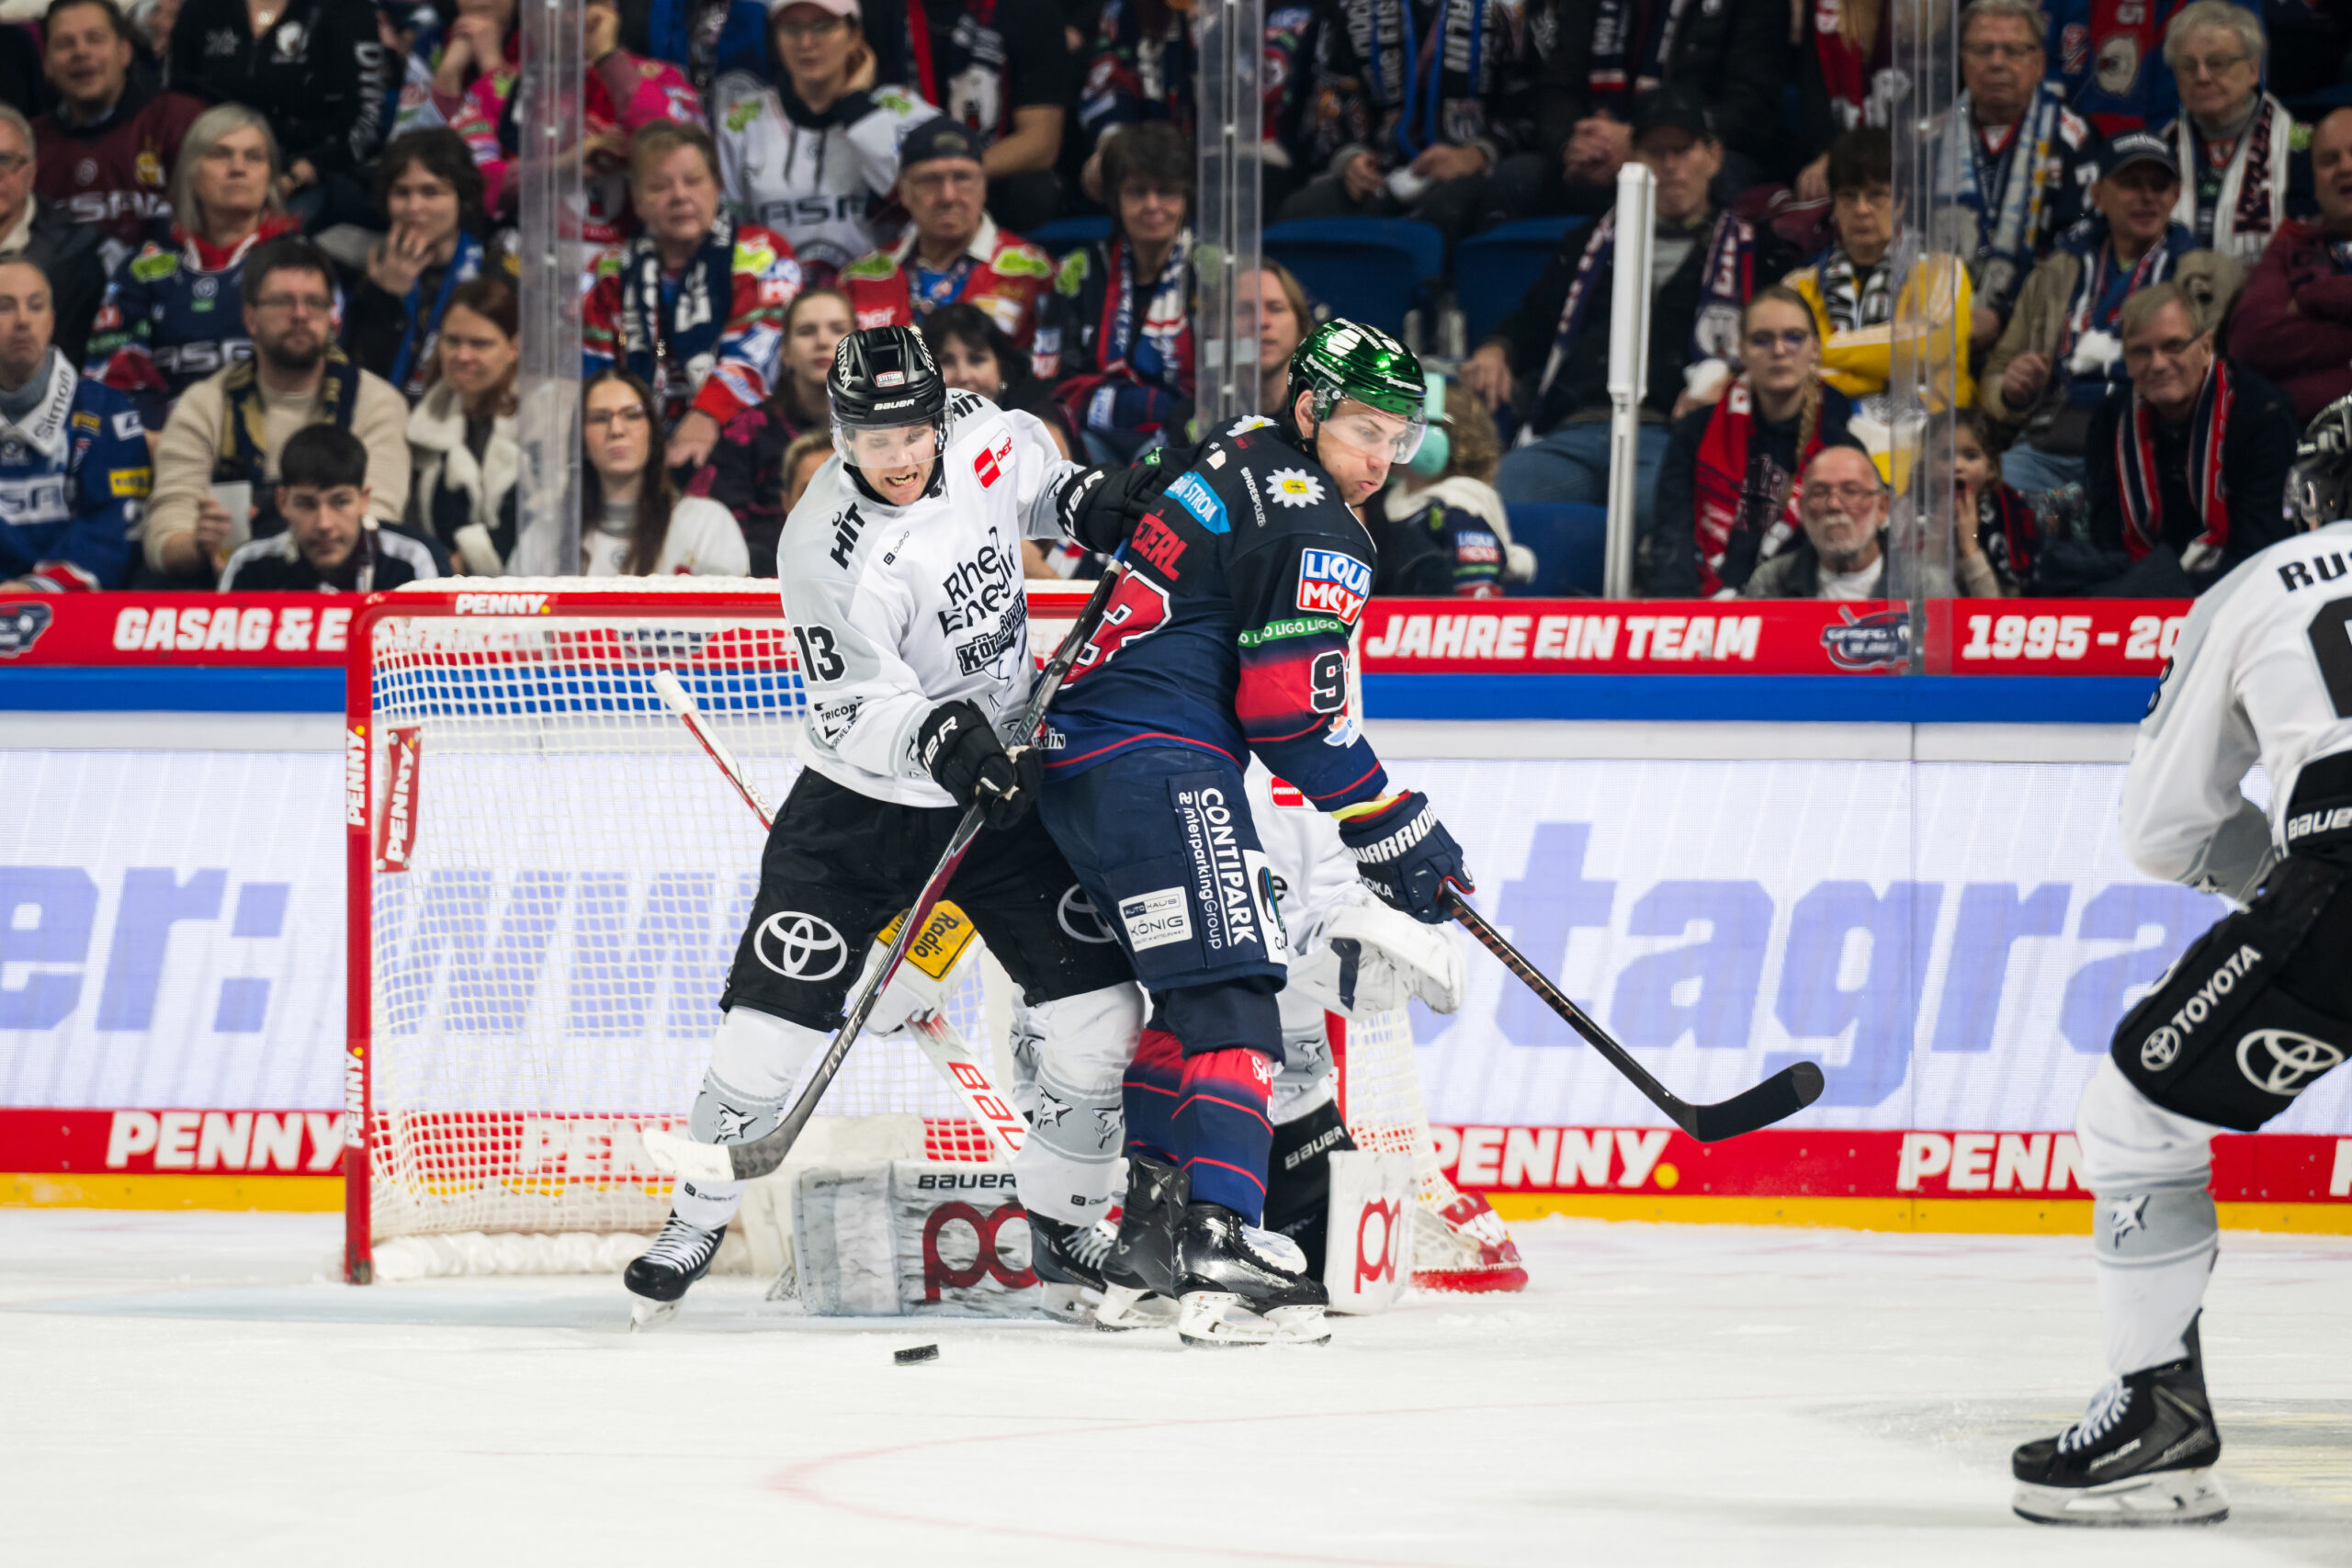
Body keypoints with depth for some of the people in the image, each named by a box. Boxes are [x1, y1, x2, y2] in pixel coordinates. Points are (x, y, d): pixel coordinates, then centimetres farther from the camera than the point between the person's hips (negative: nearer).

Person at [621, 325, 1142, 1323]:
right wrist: (939, 738, -44)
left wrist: (1079, 496, -1)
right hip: (863, 798, -4)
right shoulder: (828, 551, -25)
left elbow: (1025, 466, 18)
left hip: (1001, 781, 4)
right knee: (774, 1013, -10)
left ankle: (1062, 1218, 15)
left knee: (1098, 1001, -2)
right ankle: (696, 1221, 9)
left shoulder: (977, 434, -9)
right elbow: (856, 711, -27)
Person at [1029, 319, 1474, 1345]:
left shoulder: (1236, 456, 15)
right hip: (1160, 769, -10)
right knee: (1229, 993, -17)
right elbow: (1298, 716, -16)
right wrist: (1394, 834, -9)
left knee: (1188, 991, 23)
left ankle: (1151, 1230, 27)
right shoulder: (1313, 530, -13)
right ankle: (1218, 1246, -31)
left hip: (1076, 754, 10)